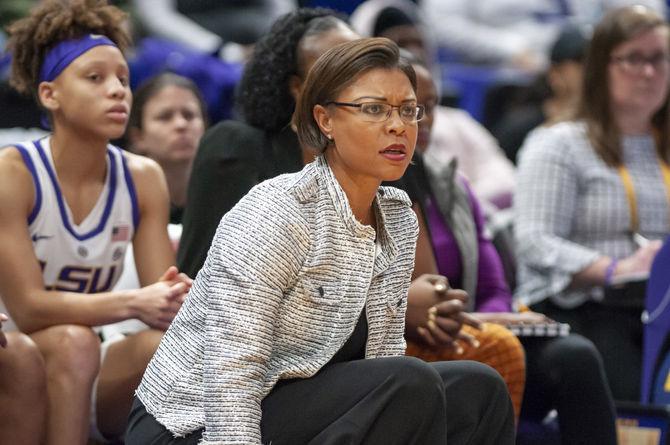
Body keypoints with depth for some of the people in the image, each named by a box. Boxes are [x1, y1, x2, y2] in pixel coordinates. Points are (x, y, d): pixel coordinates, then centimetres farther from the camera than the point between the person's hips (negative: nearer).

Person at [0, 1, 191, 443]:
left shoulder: (143, 178, -2)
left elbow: (161, 302, -6)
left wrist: (177, 299, -31)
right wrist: (131, 303, -34)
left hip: (95, 375, 4)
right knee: (73, 342, -34)